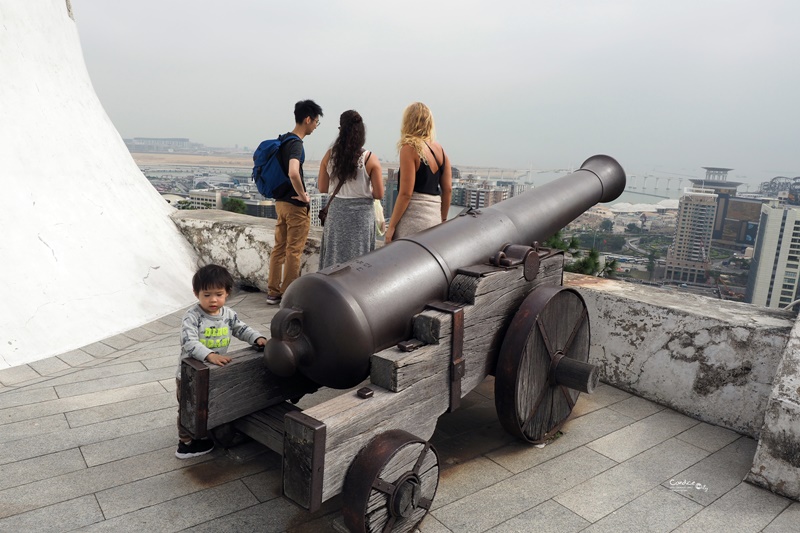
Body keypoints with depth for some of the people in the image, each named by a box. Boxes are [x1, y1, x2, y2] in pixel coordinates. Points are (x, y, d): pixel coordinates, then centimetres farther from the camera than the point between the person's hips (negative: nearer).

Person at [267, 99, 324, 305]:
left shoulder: (282, 140, 10)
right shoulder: (296, 144, -19)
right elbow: (293, 173, -36)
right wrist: (303, 196, -22)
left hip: (280, 201, 9)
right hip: (295, 205, -9)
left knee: (279, 248, 13)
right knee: (293, 251, 1)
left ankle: (273, 292, 21)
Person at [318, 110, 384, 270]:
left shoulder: (330, 155, -2)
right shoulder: (370, 158, -10)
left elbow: (322, 188, 6)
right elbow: (379, 194, -9)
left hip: (336, 213, 3)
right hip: (361, 214, -2)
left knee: (334, 258, 12)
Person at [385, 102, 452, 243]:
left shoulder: (410, 148, -9)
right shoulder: (439, 149, 9)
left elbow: (406, 193, -14)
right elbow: (448, 190, 10)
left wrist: (391, 226, -8)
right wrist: (443, 219, 21)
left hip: (414, 219, -7)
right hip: (434, 218, 7)